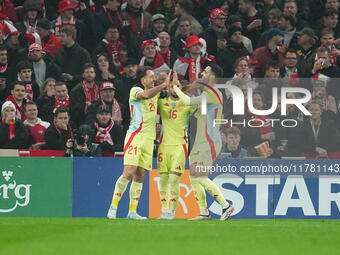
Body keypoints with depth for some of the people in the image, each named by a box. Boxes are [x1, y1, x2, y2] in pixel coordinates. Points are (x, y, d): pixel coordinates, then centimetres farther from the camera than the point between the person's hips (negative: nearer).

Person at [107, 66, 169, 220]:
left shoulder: (156, 92, 19)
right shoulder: (135, 91, -3)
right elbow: (146, 94, -24)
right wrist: (164, 85, -18)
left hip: (149, 138, 7)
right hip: (135, 136, -7)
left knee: (140, 176, 4)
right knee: (128, 173, -16)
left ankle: (132, 211, 6)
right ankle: (113, 208, -11)